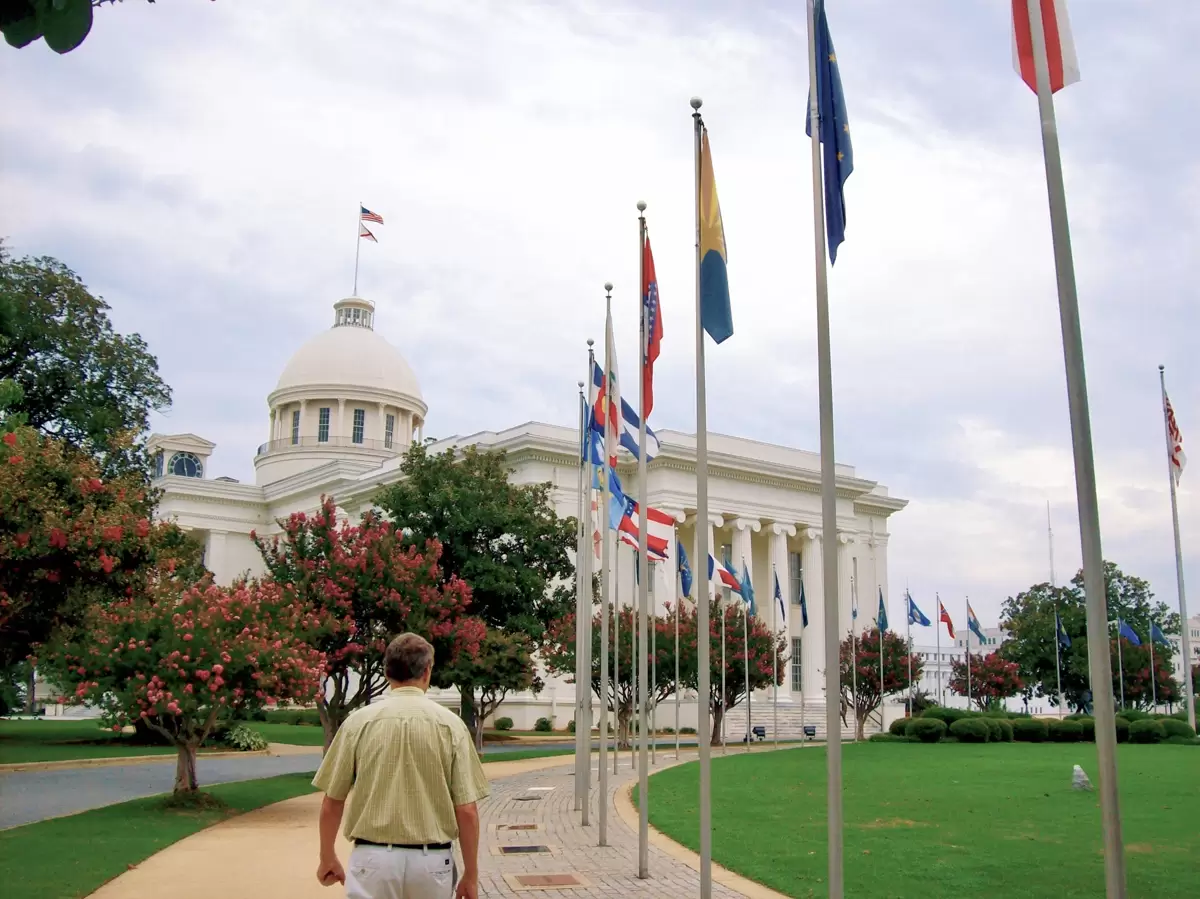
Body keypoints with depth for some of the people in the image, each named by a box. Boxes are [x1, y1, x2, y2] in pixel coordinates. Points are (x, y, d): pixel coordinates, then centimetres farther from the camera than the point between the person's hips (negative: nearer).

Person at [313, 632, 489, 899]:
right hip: (432, 861, 1)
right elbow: (467, 811, -6)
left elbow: (331, 803, 2)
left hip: (374, 858, -1)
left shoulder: (359, 721, -3)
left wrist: (327, 857, 17)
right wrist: (471, 874, 4)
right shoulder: (450, 724, -4)